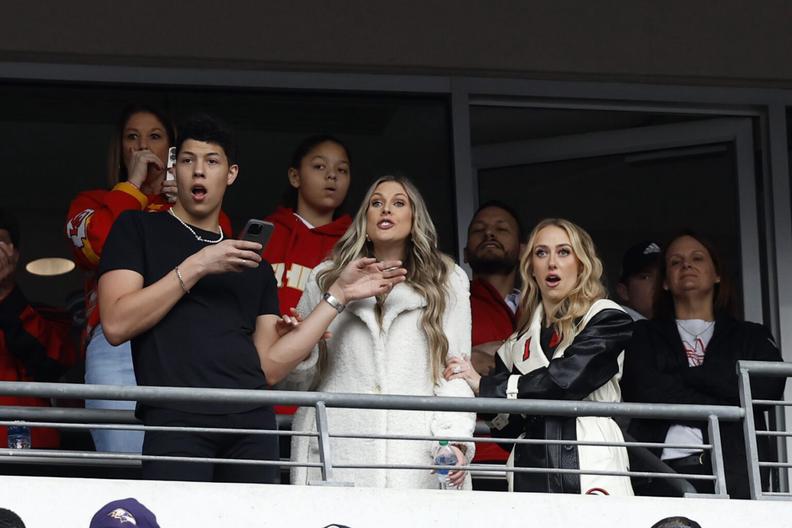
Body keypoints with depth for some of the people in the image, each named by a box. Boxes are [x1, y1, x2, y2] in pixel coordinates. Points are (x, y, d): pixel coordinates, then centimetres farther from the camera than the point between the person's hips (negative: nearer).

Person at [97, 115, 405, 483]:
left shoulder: (255, 265, 22)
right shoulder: (138, 229, 11)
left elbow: (270, 366, 13)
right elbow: (116, 324, -3)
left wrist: (338, 294, 12)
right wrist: (195, 266, -6)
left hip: (252, 424, 4)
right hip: (176, 420, -3)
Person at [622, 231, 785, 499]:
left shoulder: (752, 337, 22)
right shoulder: (644, 336, 19)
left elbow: (769, 387, 2)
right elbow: (646, 392, 1)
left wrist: (685, 376, 3)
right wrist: (724, 411, -1)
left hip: (735, 474, 1)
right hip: (666, 470, -1)